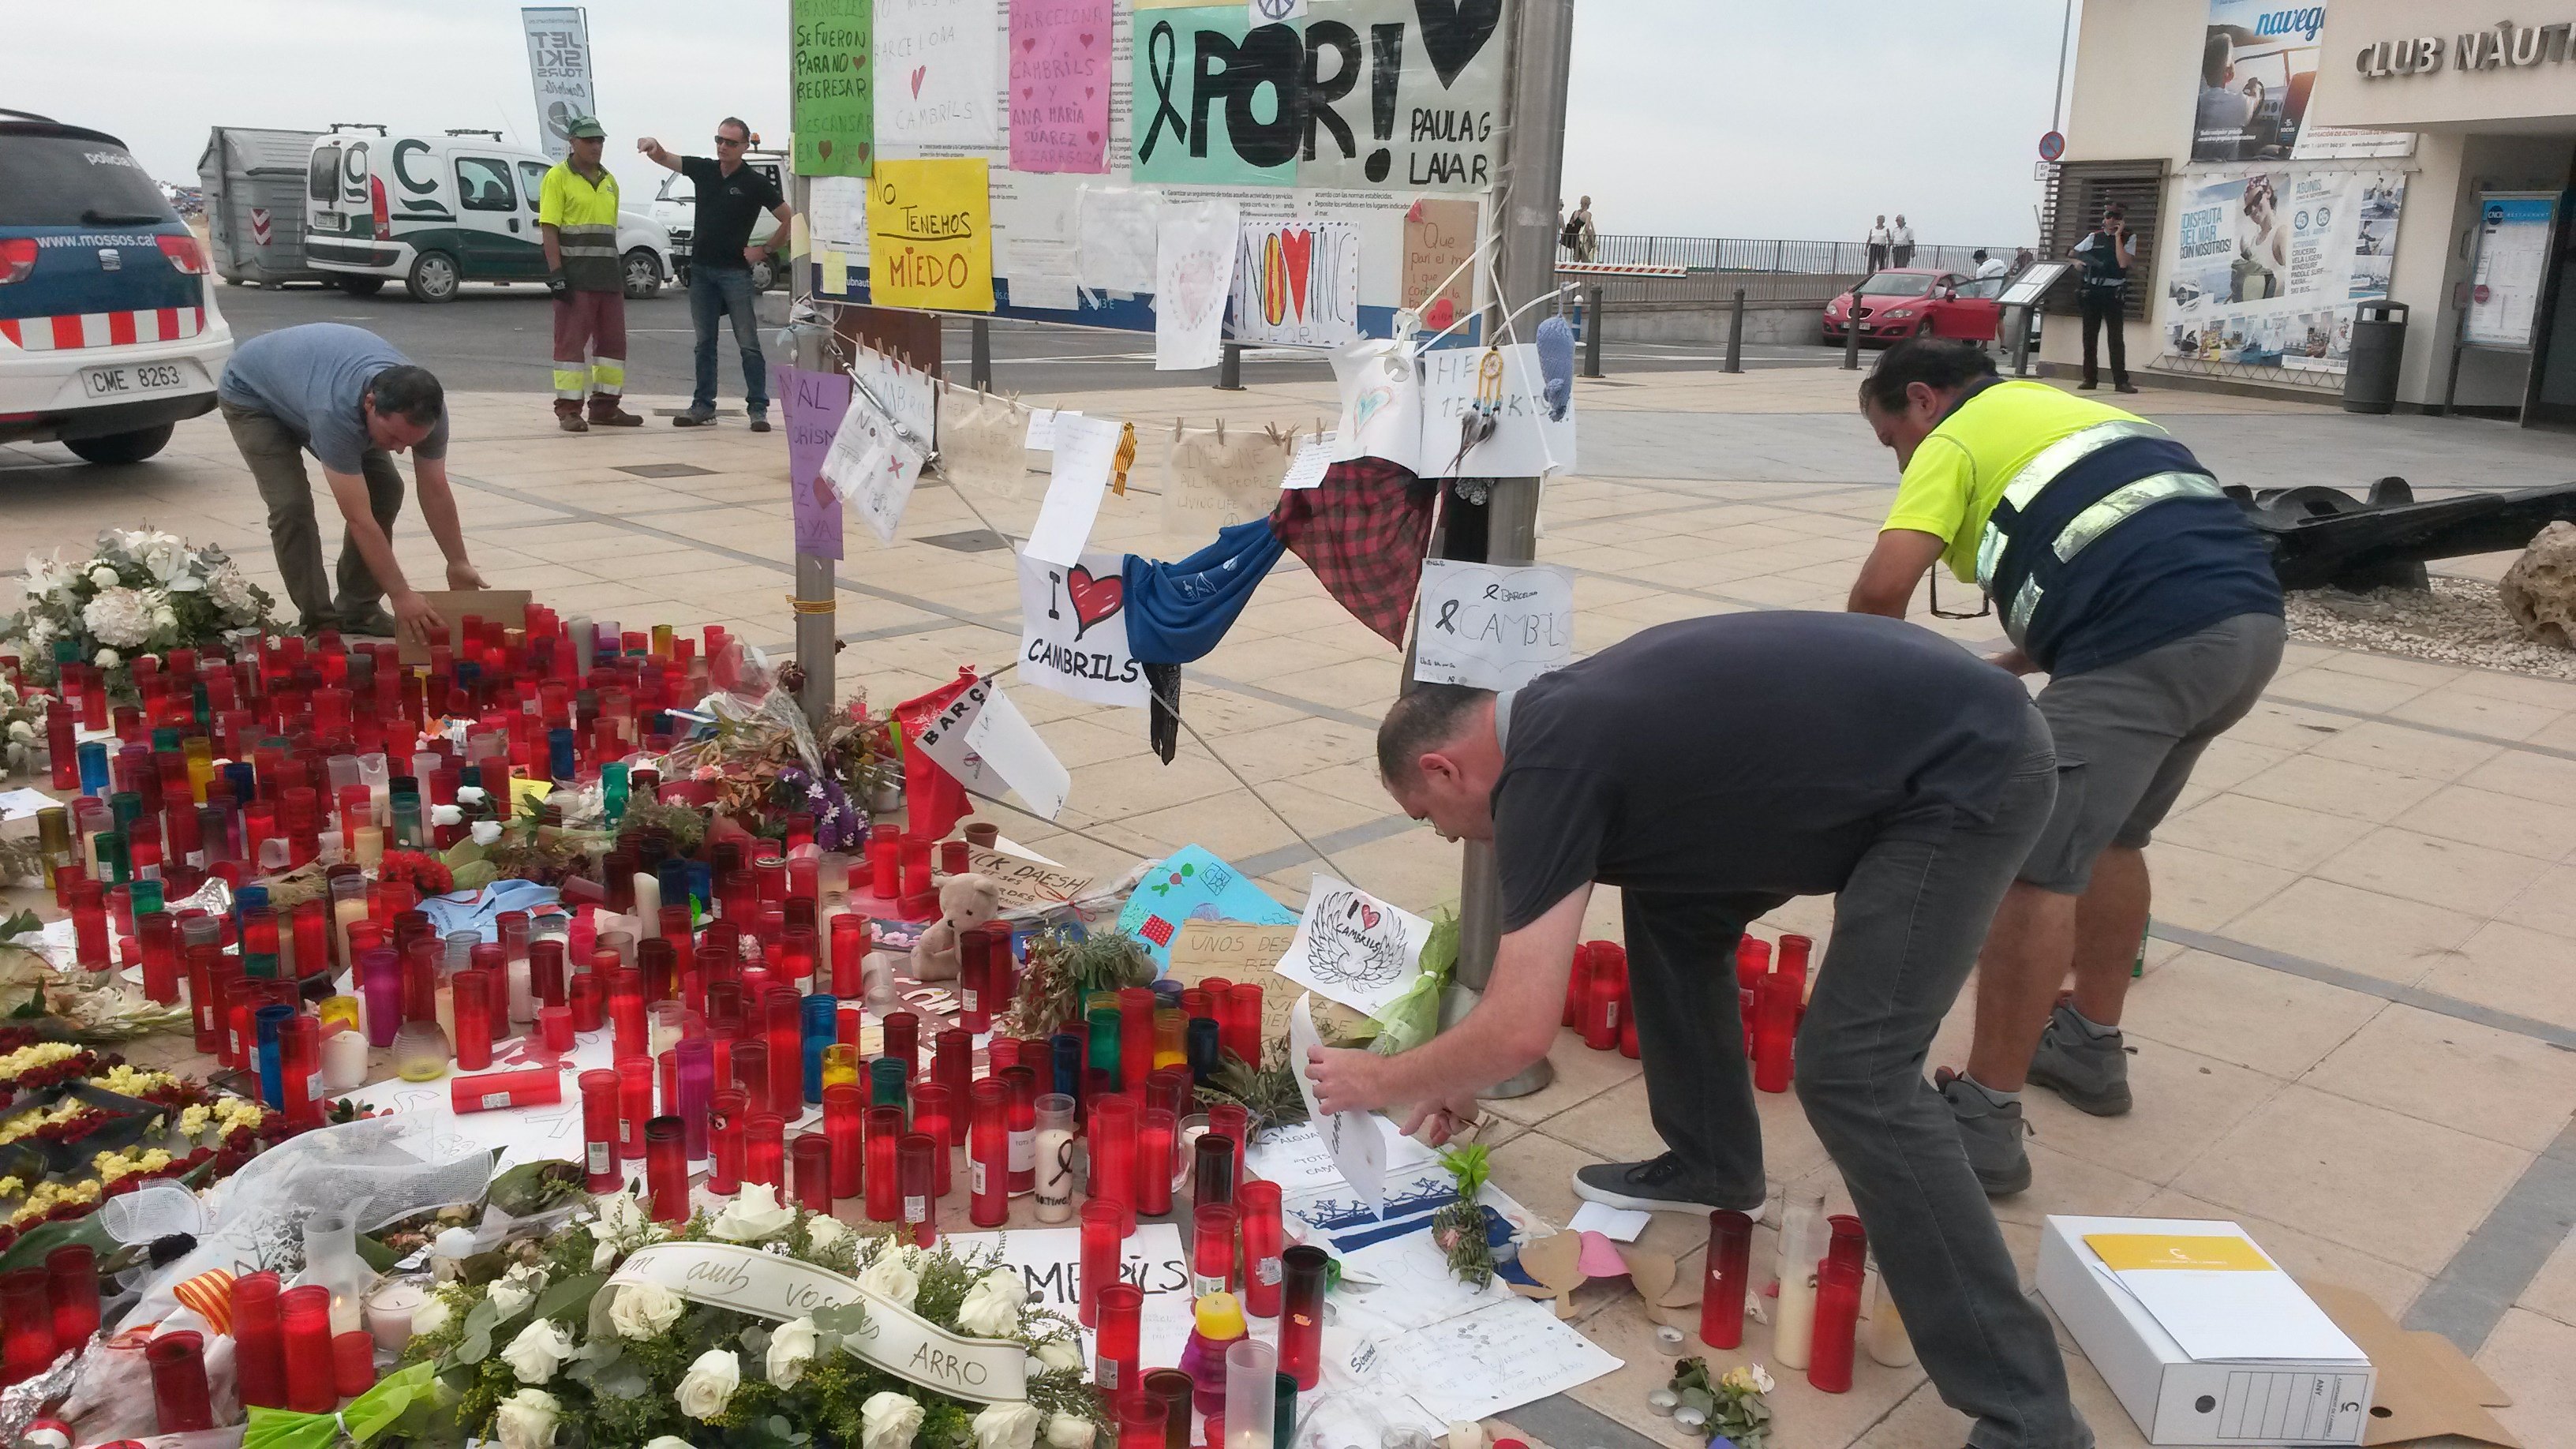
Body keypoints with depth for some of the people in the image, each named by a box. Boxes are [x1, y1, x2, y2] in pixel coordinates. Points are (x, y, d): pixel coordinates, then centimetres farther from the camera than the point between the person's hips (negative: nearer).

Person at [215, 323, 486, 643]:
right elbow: (360, 520, -44)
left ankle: (358, 611, 7)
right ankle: (318, 623, -8)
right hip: (252, 395, -6)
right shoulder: (336, 412, -47)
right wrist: (401, 596, -44)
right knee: (292, 504, -22)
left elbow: (435, 492, -16)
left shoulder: (425, 406, -30)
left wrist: (459, 564, -16)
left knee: (386, 488, -7)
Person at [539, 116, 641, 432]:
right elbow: (548, 228, -9)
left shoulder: (609, 181, 17)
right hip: (574, 275, -7)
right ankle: (568, 409, -2)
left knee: (613, 339, 8)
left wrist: (620, 269, 19)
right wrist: (556, 272, -17)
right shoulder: (558, 177, -3)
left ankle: (605, 406, 15)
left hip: (608, 275, 7)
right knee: (571, 340, -5)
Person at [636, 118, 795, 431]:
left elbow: (790, 220, -1)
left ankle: (758, 408, -2)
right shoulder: (703, 169, 8)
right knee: (704, 342, 9)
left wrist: (766, 249, -3)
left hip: (735, 272, -5)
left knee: (748, 343, -5)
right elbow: (665, 158, 2)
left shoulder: (755, 183, -4)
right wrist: (653, 147, -21)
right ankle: (703, 406, 14)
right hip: (701, 269, 5)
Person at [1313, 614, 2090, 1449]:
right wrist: (1463, 1078, 30)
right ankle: (1710, 1167, 31)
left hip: (1972, 772, -10)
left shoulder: (1549, 766, -18)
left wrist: (1381, 1082, -3)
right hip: (1896, 748, 10)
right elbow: (1537, 944, 26)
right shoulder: (1557, 718, 10)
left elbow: (1521, 1033, -20)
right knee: (1668, 904, 16)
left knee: (1852, 1074, -15)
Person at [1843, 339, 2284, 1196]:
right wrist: (2006, 670, 30)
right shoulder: (2067, 409, 32)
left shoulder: (1955, 439, 7)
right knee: (2108, 838, 25)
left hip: (2150, 646, -9)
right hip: (2249, 620, 9)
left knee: (2034, 867, -5)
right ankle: (2092, 1047, 37)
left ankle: (1986, 1122, -2)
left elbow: (1882, 589, -8)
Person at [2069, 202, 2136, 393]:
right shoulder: (2094, 236, 8)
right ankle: (2090, 378, 11)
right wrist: (2078, 262, -6)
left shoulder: (2129, 238, 3)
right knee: (2090, 336, 5)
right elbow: (2074, 253, 17)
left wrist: (2118, 235, -10)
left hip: (2114, 293, -2)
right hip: (2091, 291, 2)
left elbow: (2123, 262, -12)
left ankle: (2121, 380, -4)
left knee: (2117, 337, -5)